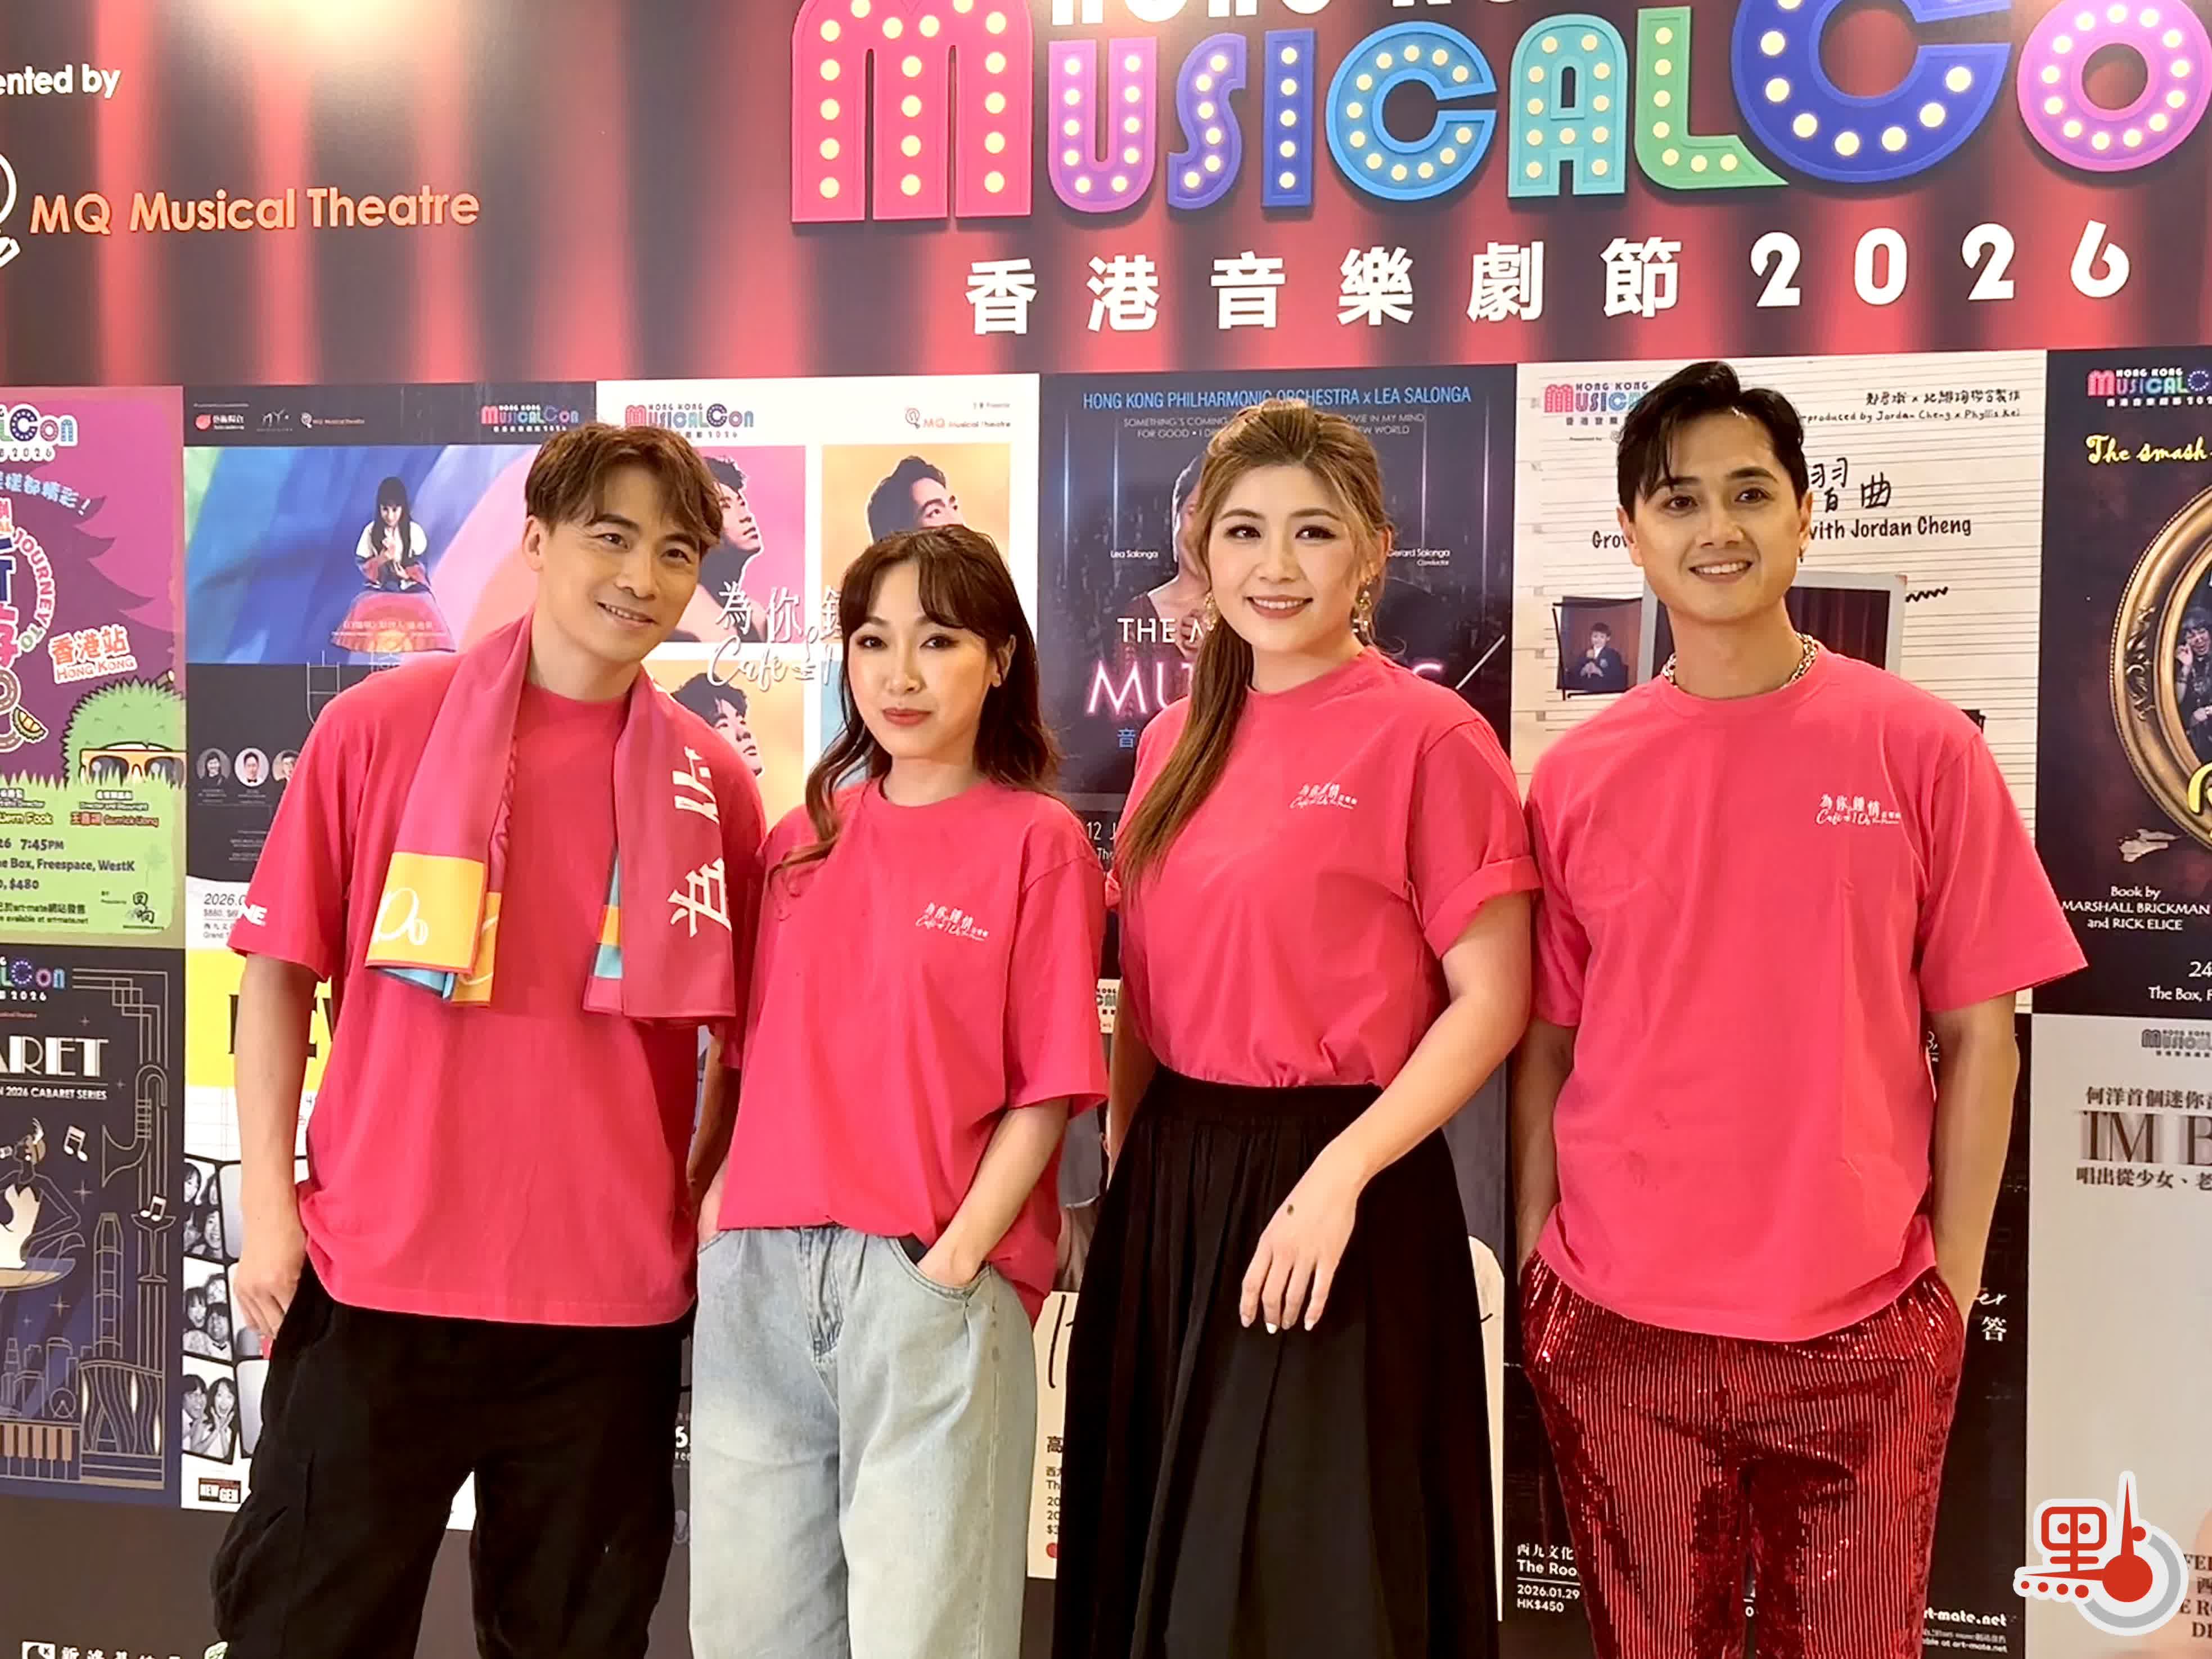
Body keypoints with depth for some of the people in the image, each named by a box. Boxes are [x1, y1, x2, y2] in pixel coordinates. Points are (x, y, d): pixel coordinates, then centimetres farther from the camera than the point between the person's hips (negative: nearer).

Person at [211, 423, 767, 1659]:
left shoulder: (714, 784, 2)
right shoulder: (380, 727, -2)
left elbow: (753, 1034, 10)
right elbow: (281, 970, 2)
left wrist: (704, 1207, 2)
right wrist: (270, 1208, -2)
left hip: (613, 1301, 1)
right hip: (373, 1278, -1)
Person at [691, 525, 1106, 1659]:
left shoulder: (1038, 842, -3)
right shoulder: (803, 838, 12)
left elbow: (1047, 1091, -6)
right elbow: (756, 1052, 15)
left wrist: (956, 1261, -13)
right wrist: (719, 1205, 3)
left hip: (933, 1280, -4)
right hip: (757, 1271, 5)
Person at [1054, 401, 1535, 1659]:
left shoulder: (1426, 736, -9)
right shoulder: (1178, 742, 10)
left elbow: (1491, 1002, -12)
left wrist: (1339, 1175, -19)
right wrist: (1129, 1162, 8)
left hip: (1327, 1196, -6)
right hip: (1170, 1191, 6)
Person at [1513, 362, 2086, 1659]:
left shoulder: (1924, 749, -3)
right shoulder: (1576, 778, 0)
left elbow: (1978, 1035, -1)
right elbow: (1545, 1045, 5)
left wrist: (1954, 1284, -2)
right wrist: (1535, 1272, 2)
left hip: (1865, 1334, -1)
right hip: (1618, 1332, 1)